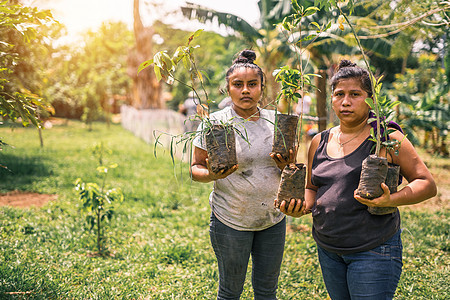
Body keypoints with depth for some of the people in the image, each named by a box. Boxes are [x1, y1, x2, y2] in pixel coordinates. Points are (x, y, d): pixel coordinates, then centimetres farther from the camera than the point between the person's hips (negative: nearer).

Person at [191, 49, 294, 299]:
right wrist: (211, 175, -24)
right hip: (230, 221, -3)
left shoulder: (275, 120, 2)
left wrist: (286, 166, -12)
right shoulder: (215, 123, -8)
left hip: (273, 219, 3)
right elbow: (196, 168, -3)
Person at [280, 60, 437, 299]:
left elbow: (427, 184, -6)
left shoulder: (387, 139, -7)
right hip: (327, 250, 5)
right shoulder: (320, 142, 8)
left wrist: (391, 200, -23)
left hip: (373, 250, -5)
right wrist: (302, 207, -3)